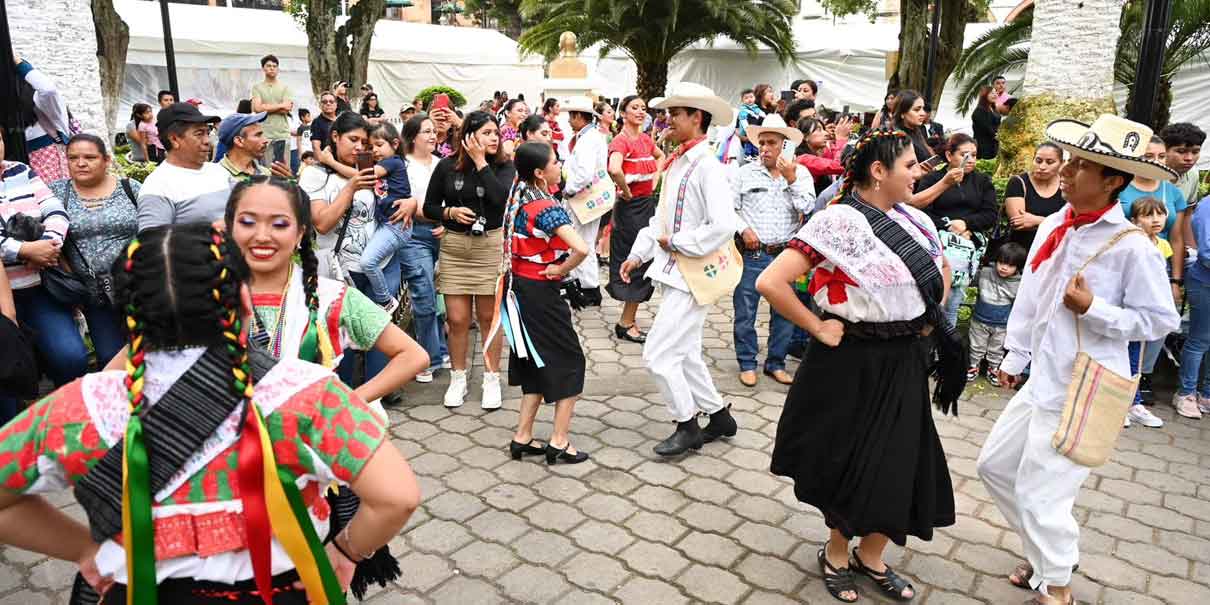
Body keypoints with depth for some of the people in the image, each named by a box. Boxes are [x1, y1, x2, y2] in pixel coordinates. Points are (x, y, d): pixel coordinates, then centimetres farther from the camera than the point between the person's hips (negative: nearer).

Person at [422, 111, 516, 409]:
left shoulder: (504, 167, -1)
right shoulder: (447, 166, 1)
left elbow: (501, 199, -20)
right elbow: (429, 206, 8)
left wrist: (481, 162, -14)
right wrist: (450, 212, -12)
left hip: (491, 245, -1)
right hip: (454, 246, 1)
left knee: (489, 316, 7)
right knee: (457, 319, 4)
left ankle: (491, 380, 19)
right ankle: (458, 379, 20)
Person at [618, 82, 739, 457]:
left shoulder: (707, 167, -17)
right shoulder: (677, 163, 9)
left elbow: (724, 227, -25)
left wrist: (676, 242, -16)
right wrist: (638, 254, 13)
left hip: (694, 275, -9)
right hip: (673, 271, 9)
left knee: (658, 353, -6)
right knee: (684, 354, 17)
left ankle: (687, 426, 12)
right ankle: (719, 416, 33)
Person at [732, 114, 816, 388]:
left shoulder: (801, 173, 5)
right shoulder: (746, 172, 2)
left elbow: (808, 207, -7)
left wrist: (791, 179, -12)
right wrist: (743, 229, -11)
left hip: (786, 254, 2)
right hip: (752, 253, -1)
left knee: (784, 312, 9)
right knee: (745, 312, 3)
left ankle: (776, 363, 24)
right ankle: (747, 363, 17)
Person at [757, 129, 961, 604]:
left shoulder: (915, 221, 3)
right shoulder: (839, 222, -19)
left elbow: (940, 273, 24)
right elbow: (771, 283, -26)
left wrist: (927, 319, 10)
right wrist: (819, 329, -18)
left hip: (905, 363, 7)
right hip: (853, 364, -6)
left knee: (900, 464, 14)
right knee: (849, 465, 8)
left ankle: (871, 556, 36)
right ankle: (836, 553, 33)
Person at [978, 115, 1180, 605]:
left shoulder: (1132, 247, -17)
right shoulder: (1054, 225, 2)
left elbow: (1161, 320, -11)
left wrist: (1093, 308, -21)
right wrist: (1015, 356, 16)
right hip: (1042, 381, 7)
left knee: (1040, 493, 2)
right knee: (995, 465, 16)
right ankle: (1045, 554, 38)